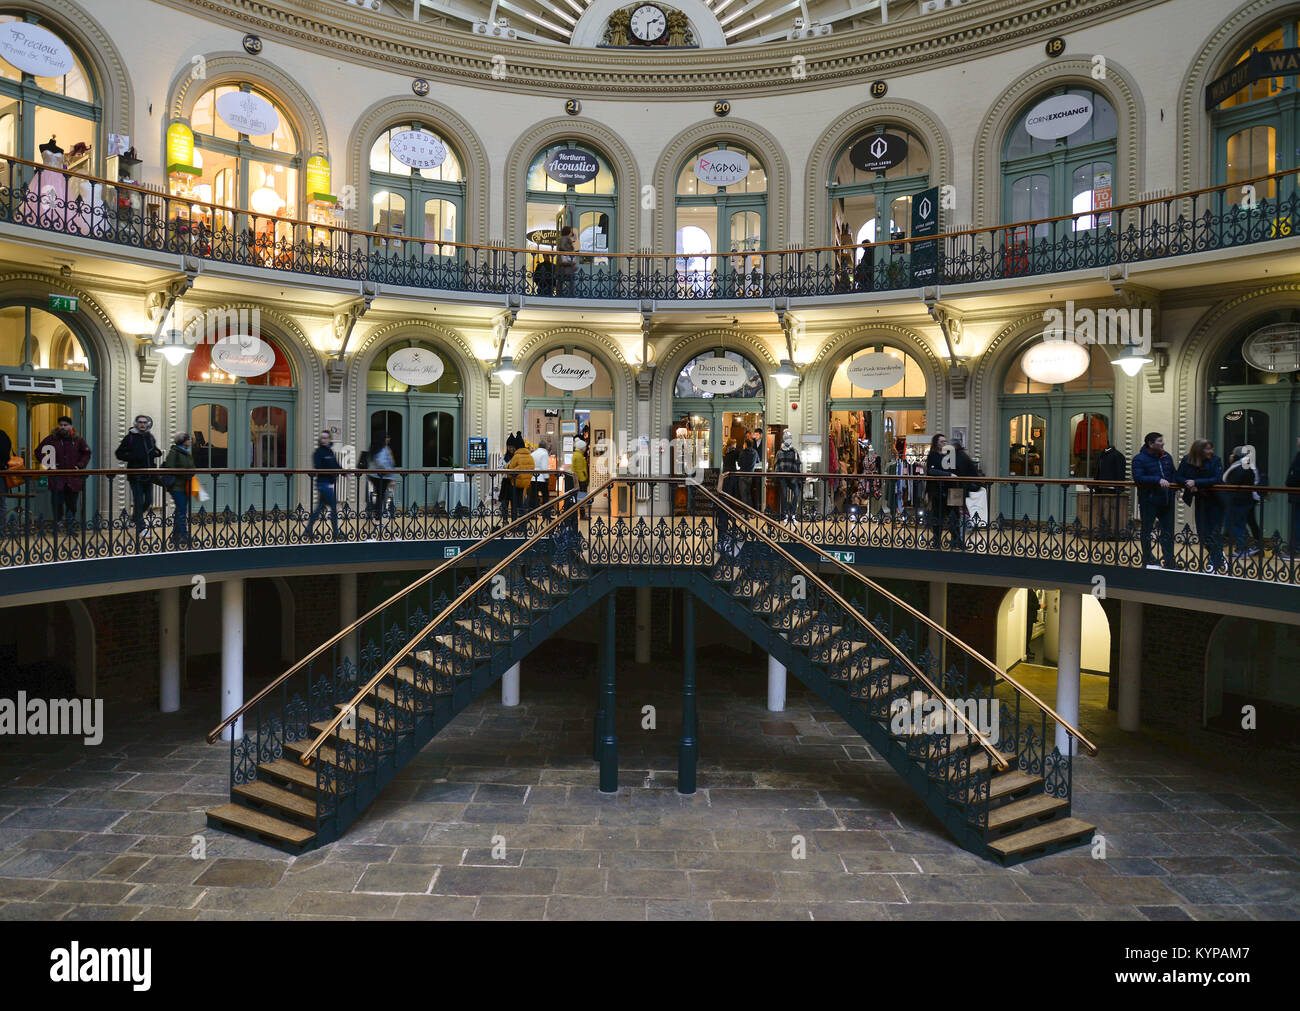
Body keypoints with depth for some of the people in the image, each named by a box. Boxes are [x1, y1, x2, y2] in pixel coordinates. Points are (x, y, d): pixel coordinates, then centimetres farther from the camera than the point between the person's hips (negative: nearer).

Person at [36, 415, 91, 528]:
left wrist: (80, 465, 3)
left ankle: (70, 527, 15)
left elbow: (87, 453, 17)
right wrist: (46, 464, 1)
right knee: (57, 503, -4)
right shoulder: (51, 438, 3)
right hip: (57, 479, -1)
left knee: (72, 504, 5)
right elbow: (39, 451, 12)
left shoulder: (78, 439, 7)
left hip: (73, 479, 1)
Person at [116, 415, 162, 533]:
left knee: (147, 501, 11)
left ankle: (135, 516, 39)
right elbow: (119, 454, -1)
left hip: (149, 474, 5)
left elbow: (155, 450, 28)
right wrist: (133, 457, -16)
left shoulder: (150, 437, 12)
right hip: (135, 475, -5)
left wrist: (157, 452, 5)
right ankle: (141, 528, -3)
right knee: (138, 501, -6)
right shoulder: (130, 437, -2)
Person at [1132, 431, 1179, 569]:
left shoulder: (1167, 457, 11)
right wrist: (1158, 480, -27)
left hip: (1167, 500, 6)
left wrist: (1172, 483, 2)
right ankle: (1148, 560, 15)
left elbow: (1174, 475, 21)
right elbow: (1138, 478, -21)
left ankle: (1169, 561, 14)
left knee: (1168, 531, 8)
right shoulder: (1139, 459, -9)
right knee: (1147, 530, 4)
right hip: (1149, 501, -6)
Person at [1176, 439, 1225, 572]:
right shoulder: (1187, 461, -5)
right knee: (1202, 533, 6)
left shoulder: (1216, 461, -13)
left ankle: (1215, 562, 15)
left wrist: (1196, 482, -28)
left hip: (1216, 501, -3)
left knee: (1214, 532, 0)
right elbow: (1179, 478, -4)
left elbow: (1217, 480, -23)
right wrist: (1189, 484, -23)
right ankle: (1219, 558, 26)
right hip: (1200, 501, 3)